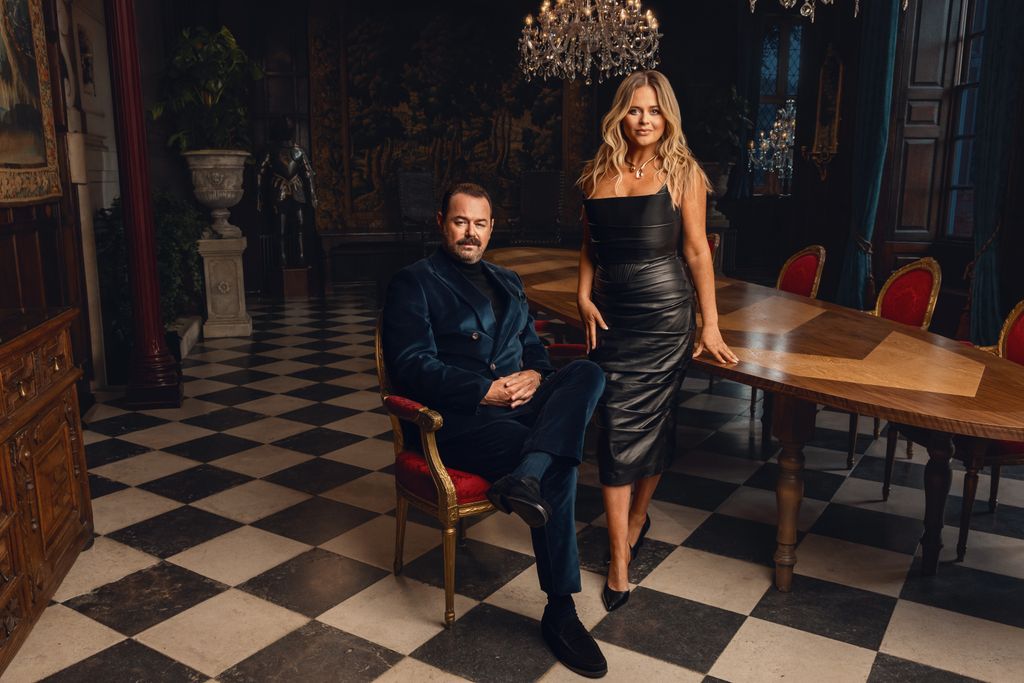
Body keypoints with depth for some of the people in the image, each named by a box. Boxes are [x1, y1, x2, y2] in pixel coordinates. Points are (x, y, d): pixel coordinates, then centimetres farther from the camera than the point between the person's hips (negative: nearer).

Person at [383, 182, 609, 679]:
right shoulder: (414, 282, 4)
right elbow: (414, 366, -8)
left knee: (587, 374, -23)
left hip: (518, 403, 6)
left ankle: (523, 478, -41)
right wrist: (486, 392, -18)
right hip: (457, 419, -6)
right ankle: (559, 610, -18)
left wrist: (534, 375, -4)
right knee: (557, 462, -28)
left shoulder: (508, 282, 25)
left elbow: (534, 347, 22)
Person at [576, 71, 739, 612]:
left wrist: (710, 323, -4)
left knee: (650, 423, 8)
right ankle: (619, 562, 6)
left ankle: (637, 517, 35)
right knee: (615, 430, -1)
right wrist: (584, 297, 0)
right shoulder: (599, 174, 9)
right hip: (611, 314, 3)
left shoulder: (682, 172, -1)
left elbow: (696, 249, -3)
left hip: (665, 313, -2)